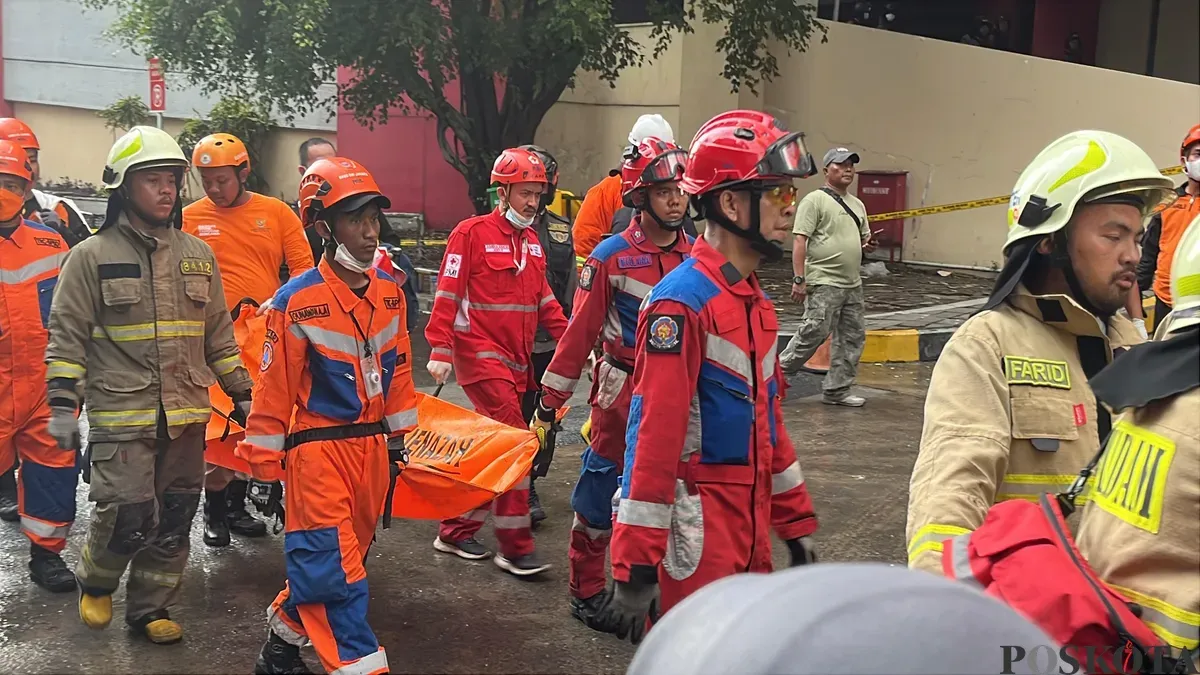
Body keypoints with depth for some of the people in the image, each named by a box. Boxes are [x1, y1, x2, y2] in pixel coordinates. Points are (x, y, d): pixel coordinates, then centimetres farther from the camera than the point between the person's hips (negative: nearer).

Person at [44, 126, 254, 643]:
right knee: (130, 515, -9)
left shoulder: (198, 255, 9)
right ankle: (95, 581, 21)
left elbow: (219, 334, 16)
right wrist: (63, 405, -9)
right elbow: (67, 336, -3)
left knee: (174, 520, 9)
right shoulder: (92, 256, -3)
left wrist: (241, 393, 14)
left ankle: (149, 608, 26)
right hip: (121, 414, -4)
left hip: (186, 414, 5)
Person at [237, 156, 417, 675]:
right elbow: (274, 386, -10)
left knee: (329, 560, 18)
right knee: (334, 568, -5)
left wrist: (397, 438, 16)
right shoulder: (296, 301, -15)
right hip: (319, 450, -6)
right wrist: (264, 459, -6)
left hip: (371, 447, 7)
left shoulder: (389, 291, 3)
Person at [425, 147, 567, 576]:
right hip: (480, 352, -8)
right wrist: (440, 351, -16)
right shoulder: (473, 233, -7)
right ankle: (516, 548, -6)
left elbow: (543, 299, 20)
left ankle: (455, 532, 24)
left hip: (516, 360, 8)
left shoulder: (532, 242, 15)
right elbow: (447, 295, -10)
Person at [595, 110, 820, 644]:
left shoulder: (755, 301, 10)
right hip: (697, 533, -9)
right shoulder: (683, 301, -18)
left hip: (750, 525, 9)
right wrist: (636, 568, -21)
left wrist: (796, 523, 19)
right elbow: (653, 435, -21)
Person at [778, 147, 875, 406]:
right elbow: (800, 240, -13)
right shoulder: (814, 200, -7)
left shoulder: (857, 205, 17)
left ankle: (837, 391, 17)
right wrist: (799, 279, -19)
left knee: (853, 337, 9)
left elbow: (863, 239, 26)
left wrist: (868, 244, 0)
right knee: (813, 333, -8)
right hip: (824, 284, -8)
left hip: (852, 285, 8)